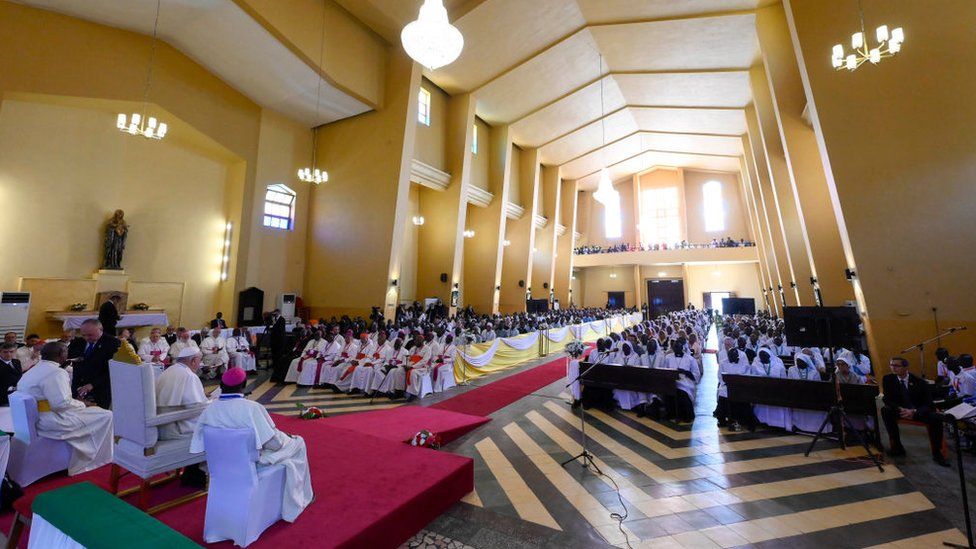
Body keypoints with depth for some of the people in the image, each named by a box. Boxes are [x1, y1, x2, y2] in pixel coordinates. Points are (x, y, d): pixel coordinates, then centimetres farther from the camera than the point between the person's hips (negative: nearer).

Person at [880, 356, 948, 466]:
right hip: (900, 410, 0)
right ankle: (897, 446, -19)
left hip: (919, 411, 0)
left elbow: (928, 404, -13)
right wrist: (900, 409, -28)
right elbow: (887, 399, -9)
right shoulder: (887, 379, -9)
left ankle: (936, 453, -9)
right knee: (885, 410, -29)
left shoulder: (919, 382, -12)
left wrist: (914, 412, -32)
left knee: (936, 418, -30)